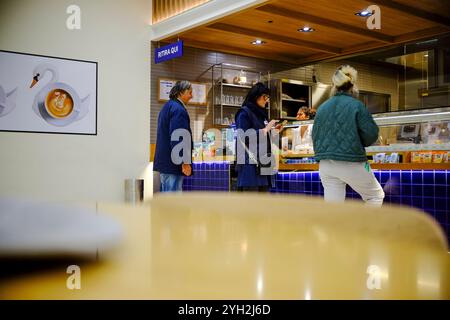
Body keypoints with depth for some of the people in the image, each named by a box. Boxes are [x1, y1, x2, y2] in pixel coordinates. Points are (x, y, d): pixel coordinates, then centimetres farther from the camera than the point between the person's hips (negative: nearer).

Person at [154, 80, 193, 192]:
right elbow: (179, 138, -21)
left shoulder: (168, 107, 18)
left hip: (163, 160, 10)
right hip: (173, 162, -10)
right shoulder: (178, 109, -14)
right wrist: (185, 161, -21)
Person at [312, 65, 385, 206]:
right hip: (352, 163, -5)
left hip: (326, 165, 5)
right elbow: (371, 134, -10)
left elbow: (315, 137, 9)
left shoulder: (322, 107, 5)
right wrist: (358, 144, 11)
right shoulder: (356, 105, -9)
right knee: (376, 196, 19)